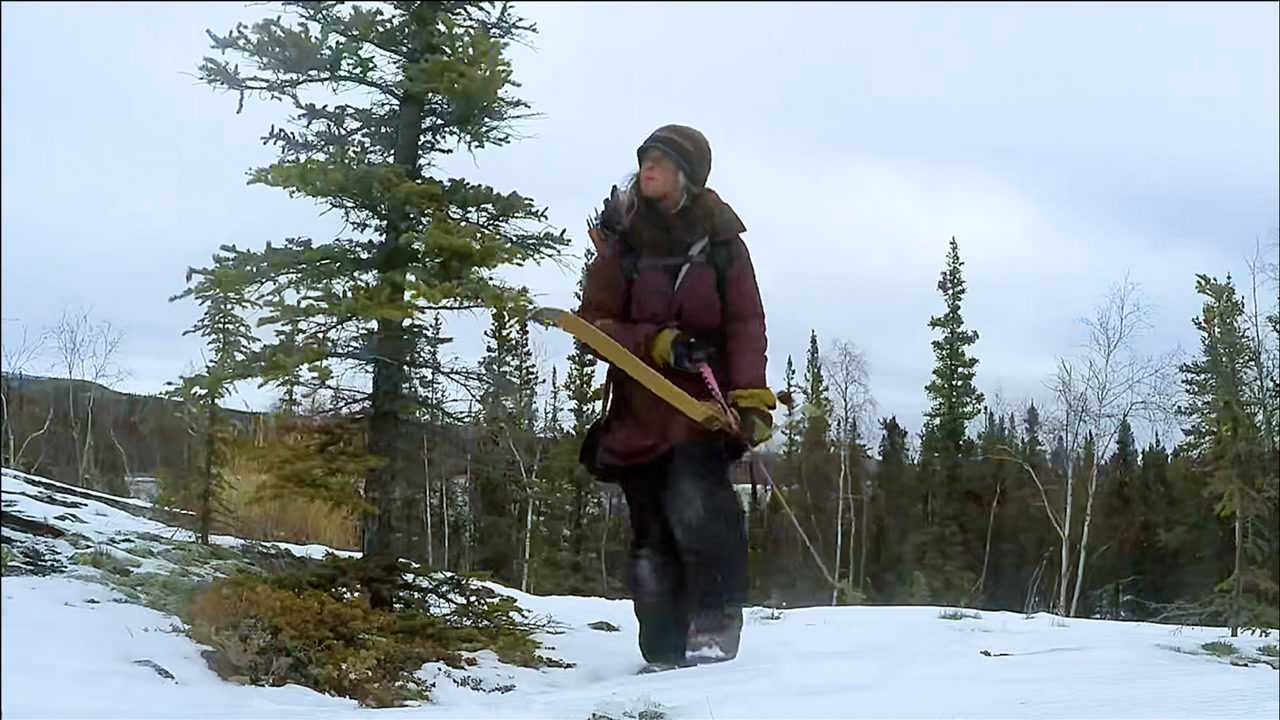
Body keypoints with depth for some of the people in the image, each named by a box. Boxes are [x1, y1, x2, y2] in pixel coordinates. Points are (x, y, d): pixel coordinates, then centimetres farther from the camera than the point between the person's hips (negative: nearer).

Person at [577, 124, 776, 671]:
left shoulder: (720, 240, 4)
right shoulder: (621, 241, 5)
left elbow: (745, 323, 0)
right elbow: (593, 322, 2)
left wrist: (751, 397, -13)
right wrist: (655, 343, -15)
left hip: (705, 399, -2)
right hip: (640, 405, 2)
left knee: (696, 505, -23)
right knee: (651, 531, 3)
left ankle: (715, 627, -13)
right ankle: (663, 656, 10)